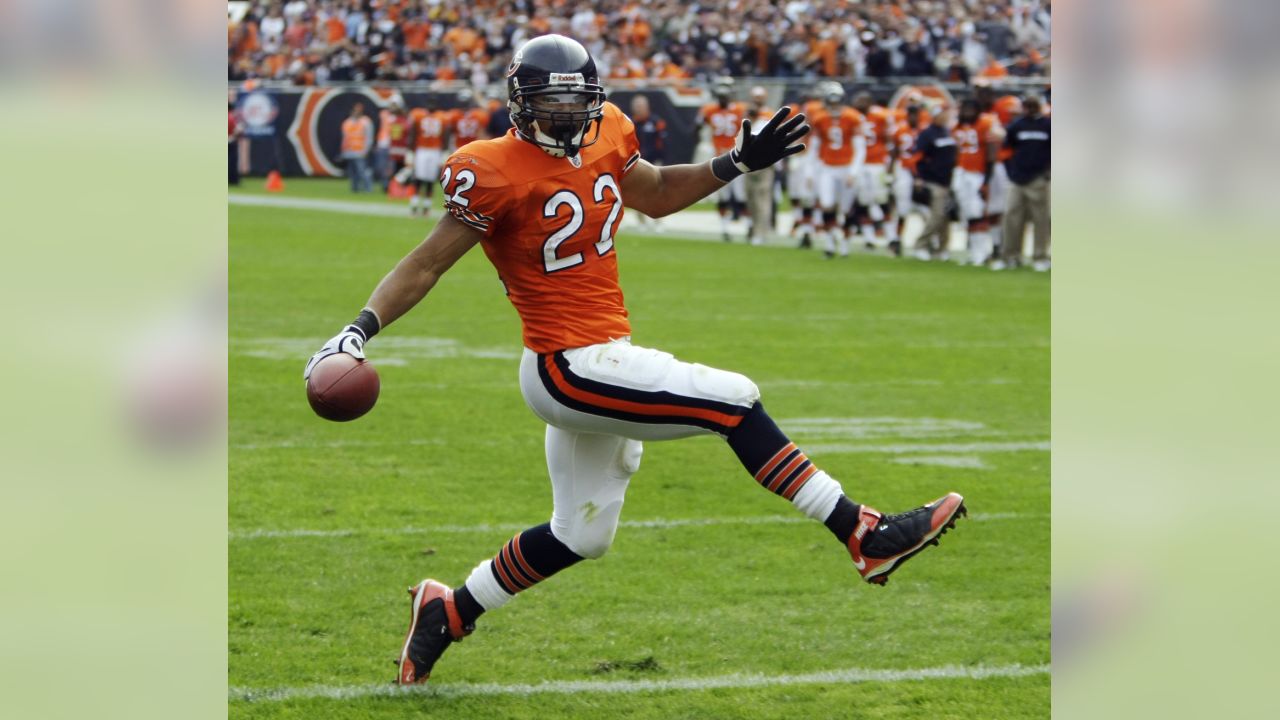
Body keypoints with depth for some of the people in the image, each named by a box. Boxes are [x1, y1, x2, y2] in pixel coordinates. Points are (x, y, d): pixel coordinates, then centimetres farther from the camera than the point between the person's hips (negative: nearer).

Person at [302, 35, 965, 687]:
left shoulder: (604, 140, 6)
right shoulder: (498, 175, -16)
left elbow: (657, 195, 25)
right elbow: (428, 263, -11)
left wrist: (738, 163, 14)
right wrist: (358, 331, -20)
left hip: (603, 360, 9)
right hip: (568, 368, -9)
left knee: (579, 537, 18)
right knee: (733, 401, -14)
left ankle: (449, 612, 31)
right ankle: (864, 537, -11)